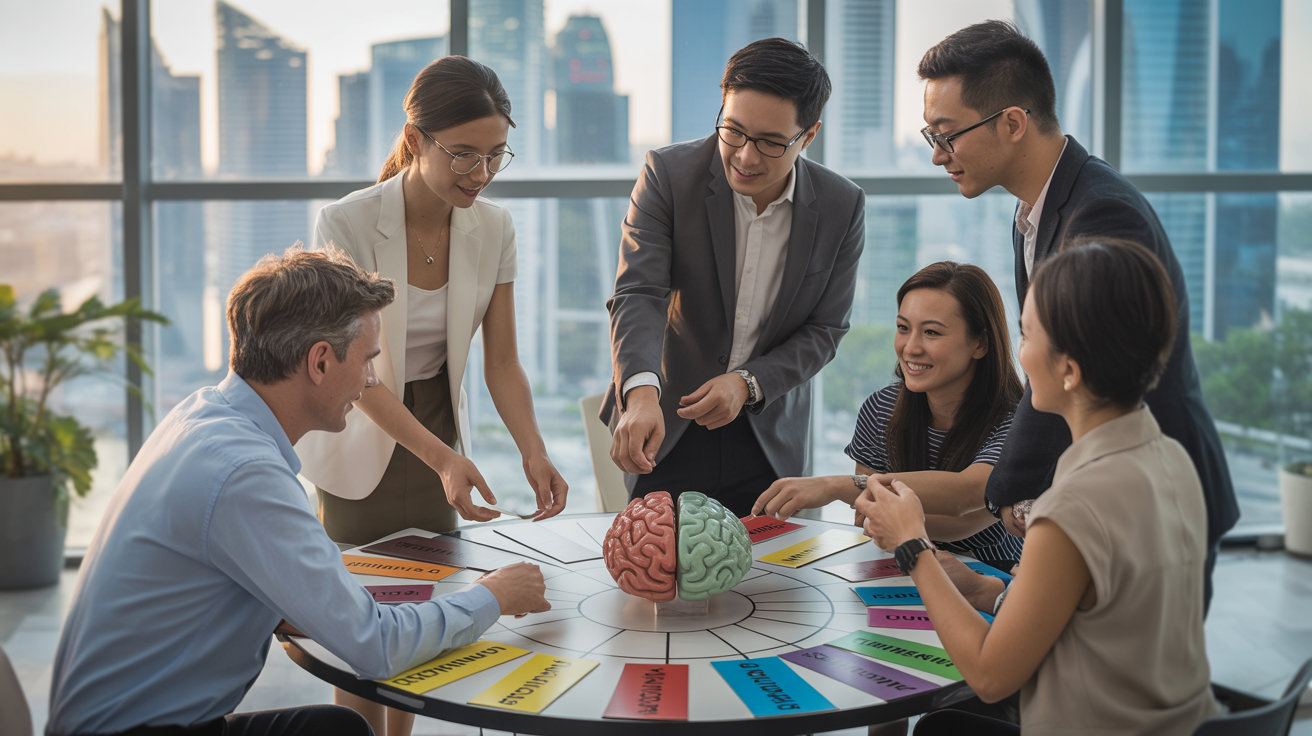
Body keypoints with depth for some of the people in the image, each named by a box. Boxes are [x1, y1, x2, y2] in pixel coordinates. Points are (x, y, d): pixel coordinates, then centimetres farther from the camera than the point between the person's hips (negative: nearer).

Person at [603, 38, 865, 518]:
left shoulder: (843, 207, -7)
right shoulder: (668, 174, -13)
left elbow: (824, 329, -1)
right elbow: (638, 294, -21)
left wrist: (749, 383, -18)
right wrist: (641, 391, -39)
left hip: (769, 439, 2)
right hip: (664, 430, -1)